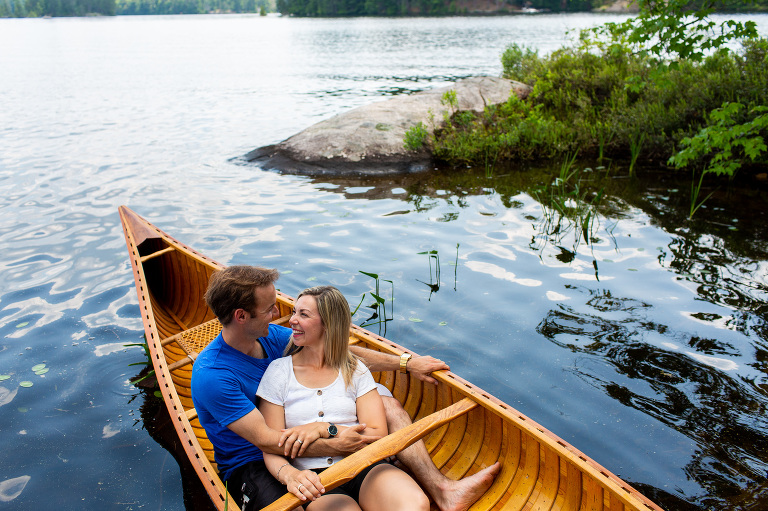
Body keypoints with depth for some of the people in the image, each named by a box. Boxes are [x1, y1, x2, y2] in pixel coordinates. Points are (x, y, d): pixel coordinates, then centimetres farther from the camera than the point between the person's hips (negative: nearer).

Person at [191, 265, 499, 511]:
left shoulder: (270, 336, -3)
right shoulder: (211, 375, -25)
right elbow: (265, 441, -26)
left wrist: (406, 363, 2)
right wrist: (336, 445, -26)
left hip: (300, 436, 7)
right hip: (249, 466, -7)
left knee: (385, 403, -5)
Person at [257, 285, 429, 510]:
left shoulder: (354, 371, 10)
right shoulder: (278, 371, 6)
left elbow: (378, 435, 2)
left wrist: (323, 429, -10)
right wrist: (289, 475, -22)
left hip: (363, 467, 2)